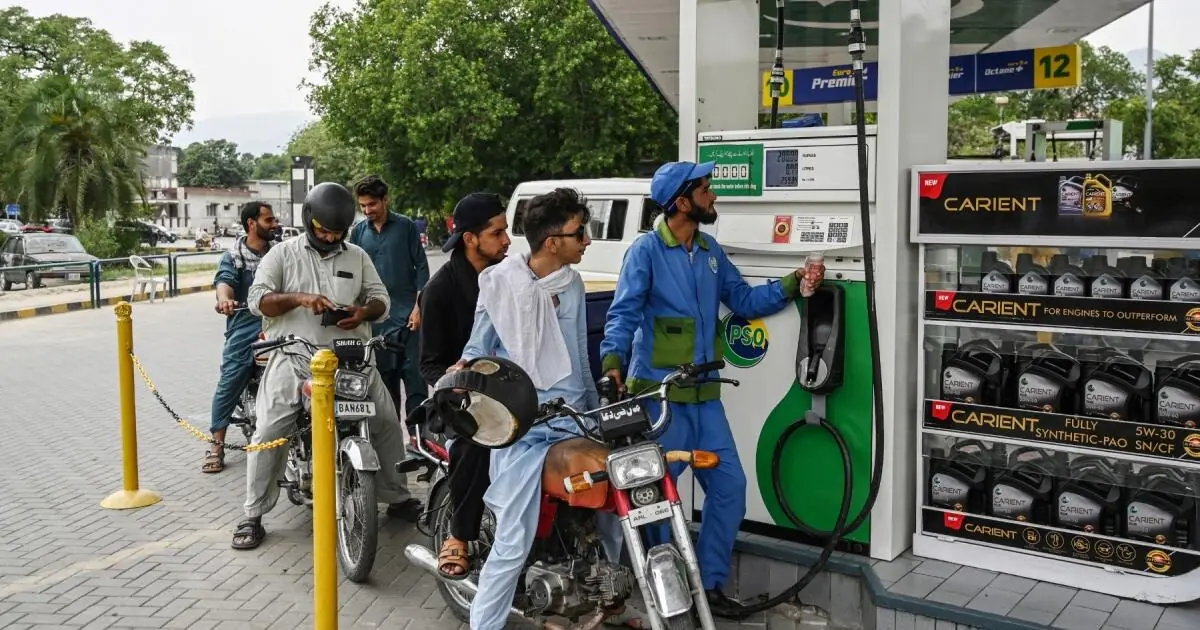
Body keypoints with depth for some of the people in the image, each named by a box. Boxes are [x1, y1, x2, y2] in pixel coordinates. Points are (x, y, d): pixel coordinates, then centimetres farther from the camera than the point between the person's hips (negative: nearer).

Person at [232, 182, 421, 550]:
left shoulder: (357, 256, 14)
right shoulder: (283, 254, 6)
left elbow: (381, 298, 12)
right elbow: (257, 299, -4)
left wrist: (364, 312, -13)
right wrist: (300, 299, -22)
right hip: (295, 357, -2)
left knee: (387, 422, 0)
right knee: (269, 432, -10)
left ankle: (397, 498, 17)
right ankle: (253, 516, 3)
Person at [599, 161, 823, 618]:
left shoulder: (710, 250, 12)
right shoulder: (647, 250, -9)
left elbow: (744, 301, 16)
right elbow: (624, 312, -17)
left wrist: (793, 285, 6)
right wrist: (612, 358, -33)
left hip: (704, 394, 7)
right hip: (658, 393, -7)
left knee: (730, 486, 9)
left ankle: (709, 583, 22)